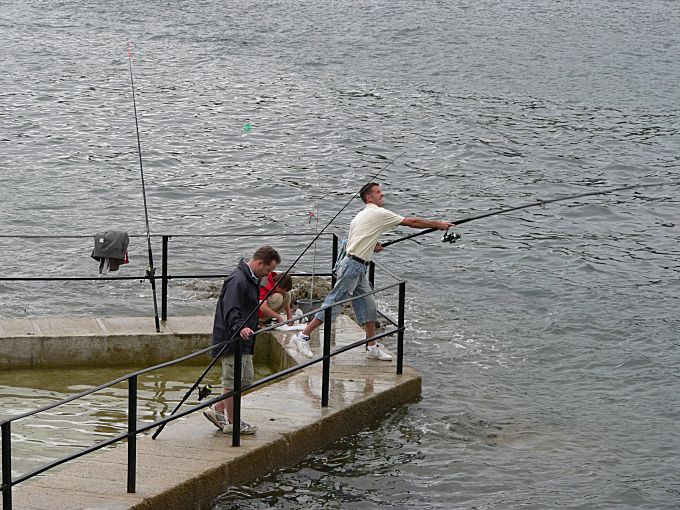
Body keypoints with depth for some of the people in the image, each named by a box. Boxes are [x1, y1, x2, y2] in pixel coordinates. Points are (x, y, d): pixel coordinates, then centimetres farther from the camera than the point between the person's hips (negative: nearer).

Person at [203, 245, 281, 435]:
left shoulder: (251, 279, 14)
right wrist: (240, 328, -43)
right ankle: (232, 423, 8)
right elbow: (230, 311, -29)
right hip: (232, 339, -11)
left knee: (246, 379, 15)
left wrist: (253, 327, 38)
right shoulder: (237, 280, -20)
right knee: (233, 381, -1)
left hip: (243, 340, 11)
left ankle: (217, 410, 23)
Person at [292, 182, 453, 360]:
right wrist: (438, 225, 1)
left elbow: (351, 241, 23)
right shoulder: (379, 214, -10)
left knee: (368, 306, 11)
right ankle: (303, 336, -4)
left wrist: (372, 246, 14)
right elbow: (412, 222, -7)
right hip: (353, 265, -10)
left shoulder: (361, 215, 18)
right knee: (334, 304, -7)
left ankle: (372, 347, 16)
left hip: (359, 268, 10)